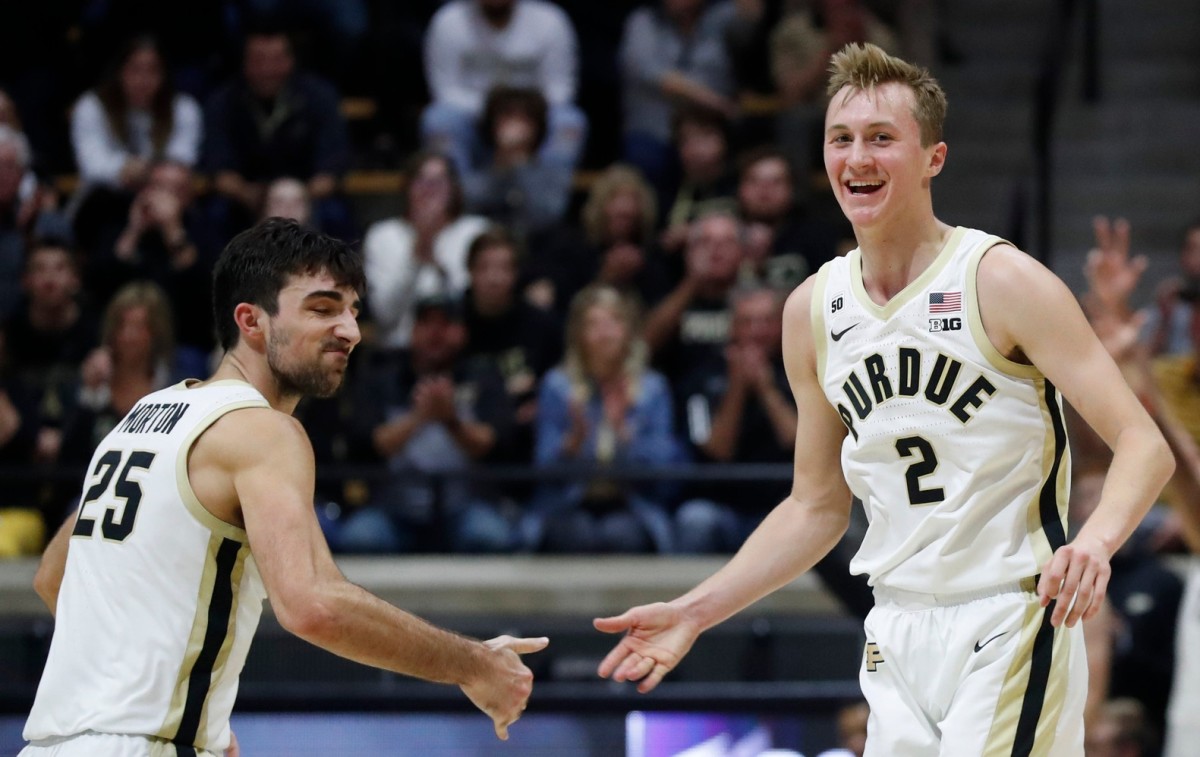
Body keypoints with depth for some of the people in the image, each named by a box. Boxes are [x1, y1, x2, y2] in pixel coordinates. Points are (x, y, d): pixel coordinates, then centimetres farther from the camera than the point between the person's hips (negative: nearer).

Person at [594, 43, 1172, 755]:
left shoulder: (1004, 282, -10)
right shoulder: (813, 310, 8)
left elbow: (1145, 445, -14)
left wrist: (1095, 542, -33)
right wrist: (694, 612, 10)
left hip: (1009, 623, -6)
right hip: (898, 635, 6)